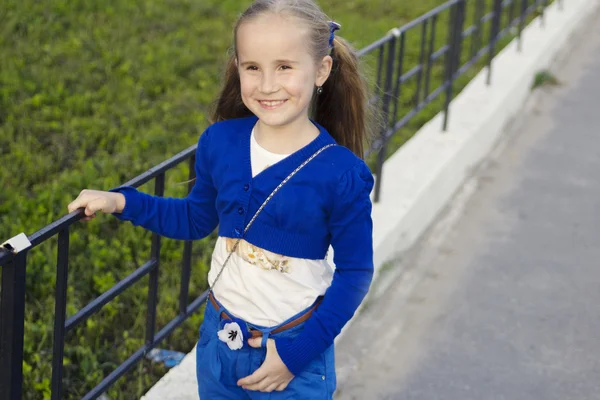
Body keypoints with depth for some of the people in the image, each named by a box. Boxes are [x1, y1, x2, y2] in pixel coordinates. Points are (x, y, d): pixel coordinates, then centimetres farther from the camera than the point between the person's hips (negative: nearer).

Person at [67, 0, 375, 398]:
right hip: (219, 338, 4)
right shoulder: (220, 143, -8)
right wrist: (122, 201, 0)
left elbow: (354, 272, -11)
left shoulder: (341, 174, -19)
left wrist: (298, 351, -14)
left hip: (292, 350, -4)